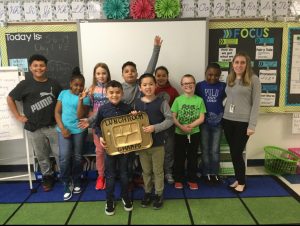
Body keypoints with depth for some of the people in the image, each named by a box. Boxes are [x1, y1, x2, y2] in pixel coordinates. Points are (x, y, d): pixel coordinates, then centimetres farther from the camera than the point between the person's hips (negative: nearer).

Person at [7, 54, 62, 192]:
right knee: (41, 156, 12)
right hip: (34, 128, 0)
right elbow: (10, 99, 7)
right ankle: (48, 177, 32)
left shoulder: (53, 84, 3)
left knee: (60, 153, 5)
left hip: (53, 126, 1)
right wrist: (18, 116, 1)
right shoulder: (25, 84, -2)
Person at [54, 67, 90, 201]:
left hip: (79, 130, 0)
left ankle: (77, 182, 26)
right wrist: (62, 128, -7)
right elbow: (57, 112, 4)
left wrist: (80, 100, -20)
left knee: (77, 157, 6)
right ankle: (67, 185, 8)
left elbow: (80, 116, -10)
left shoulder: (85, 97, -1)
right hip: (64, 129, 1)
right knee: (64, 157, -10)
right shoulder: (63, 93, 5)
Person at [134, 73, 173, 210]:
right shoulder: (137, 103, 0)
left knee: (158, 170, 12)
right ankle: (147, 192, 36)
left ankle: (158, 194, 29)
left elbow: (169, 120, -13)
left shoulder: (161, 102, -10)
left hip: (158, 143, -3)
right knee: (146, 171, 17)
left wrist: (155, 127, -22)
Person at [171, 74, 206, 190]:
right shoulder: (178, 100, -4)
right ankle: (178, 179, 24)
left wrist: (190, 126, -18)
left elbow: (201, 118, -5)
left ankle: (192, 180, 26)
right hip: (179, 133, 0)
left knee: (192, 158, 11)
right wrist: (181, 126, -20)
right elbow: (173, 117, -6)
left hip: (194, 133, 1)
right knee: (179, 158, 9)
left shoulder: (199, 100, -3)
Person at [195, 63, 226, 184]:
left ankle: (214, 173, 25)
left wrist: (224, 113, -5)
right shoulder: (200, 85, -4)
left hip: (218, 122, 1)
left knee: (215, 150, 10)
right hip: (204, 122, 0)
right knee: (205, 150, 10)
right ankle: (206, 173, 23)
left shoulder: (223, 86, -2)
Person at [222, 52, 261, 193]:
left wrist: (252, 125, -12)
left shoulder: (253, 79, -5)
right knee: (233, 153, 11)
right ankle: (237, 179, 28)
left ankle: (242, 182, 20)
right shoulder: (229, 79, 11)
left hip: (243, 122, -5)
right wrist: (223, 117, 5)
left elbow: (256, 103, -8)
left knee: (237, 153, -1)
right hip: (228, 121, 5)